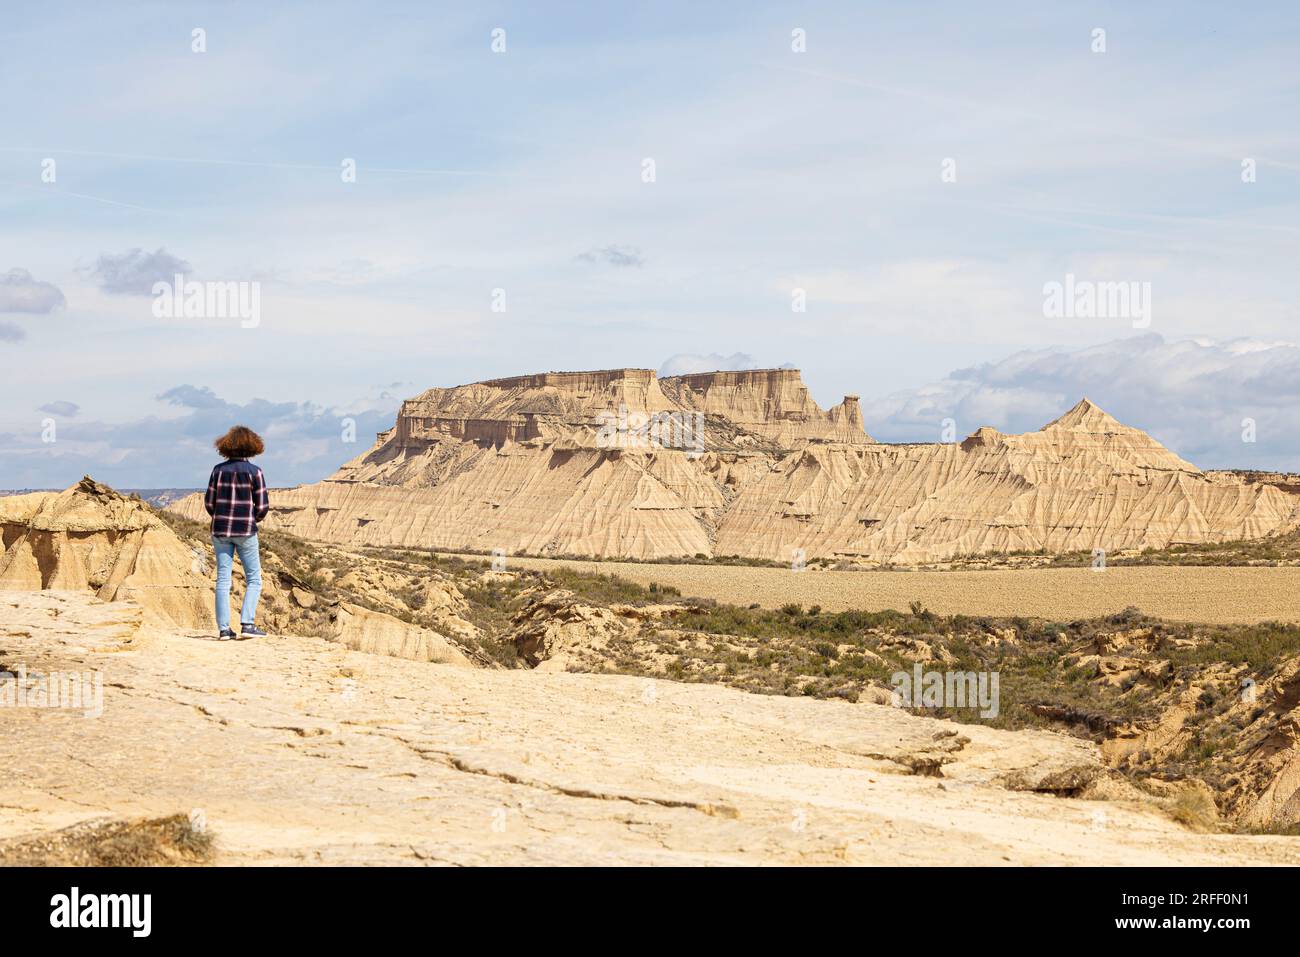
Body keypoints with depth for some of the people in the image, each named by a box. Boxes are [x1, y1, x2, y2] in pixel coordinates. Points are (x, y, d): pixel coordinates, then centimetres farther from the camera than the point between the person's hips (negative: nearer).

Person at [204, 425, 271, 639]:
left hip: (220, 529, 3)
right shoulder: (254, 472, -7)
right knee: (254, 579, 7)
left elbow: (209, 503, 3)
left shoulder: (219, 470, 2)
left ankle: (224, 628, 3)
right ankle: (247, 624, -5)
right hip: (245, 531, -3)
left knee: (223, 579, 5)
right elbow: (263, 506, -8)